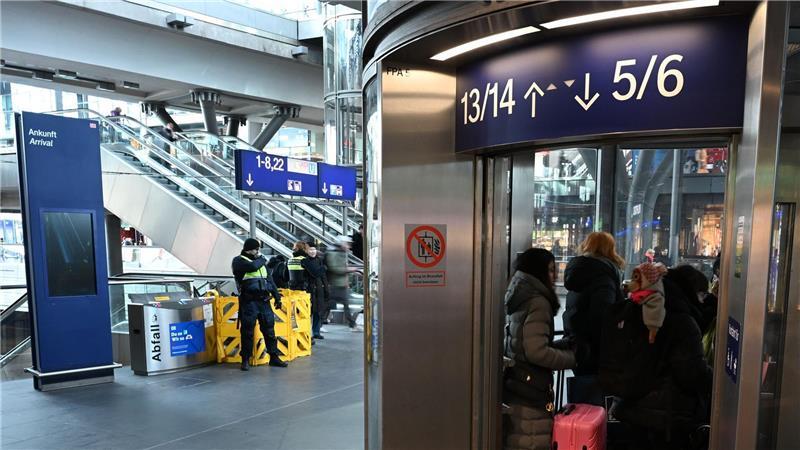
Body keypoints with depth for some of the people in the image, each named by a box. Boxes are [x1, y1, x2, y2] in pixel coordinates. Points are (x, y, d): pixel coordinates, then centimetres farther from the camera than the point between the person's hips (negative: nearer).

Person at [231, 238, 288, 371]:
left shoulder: (260, 261, 18)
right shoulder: (239, 261, -1)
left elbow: (270, 280, 20)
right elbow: (252, 267, -22)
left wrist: (277, 296, 14)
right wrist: (262, 260, -2)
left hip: (264, 300, 5)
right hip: (248, 301, -5)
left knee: (269, 329, 6)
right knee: (247, 331, 0)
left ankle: (274, 357, 14)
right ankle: (245, 360, 12)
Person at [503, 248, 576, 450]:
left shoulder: (517, 299, 12)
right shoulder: (537, 301, -15)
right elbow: (537, 352, -21)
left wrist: (562, 345, 13)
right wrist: (571, 357, -7)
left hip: (514, 388, 9)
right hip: (529, 394, -9)